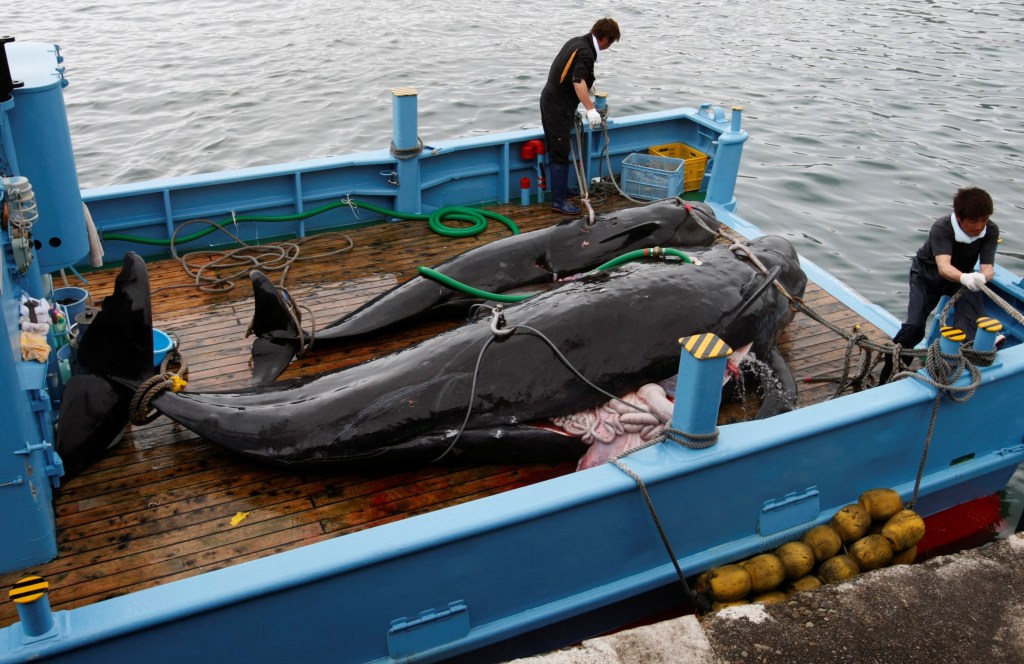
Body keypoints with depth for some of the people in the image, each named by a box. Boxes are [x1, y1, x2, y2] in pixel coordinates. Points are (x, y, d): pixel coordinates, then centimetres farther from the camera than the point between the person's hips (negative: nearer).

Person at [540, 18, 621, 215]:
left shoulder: (577, 42, 12)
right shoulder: (586, 53, -19)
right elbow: (578, 81, -37)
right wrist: (590, 109, -45)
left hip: (550, 101, 10)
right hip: (558, 107, -10)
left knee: (556, 150, 19)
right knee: (560, 154, -6)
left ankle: (560, 190, 32)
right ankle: (559, 200, -3)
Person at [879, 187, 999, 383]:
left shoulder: (991, 231, -20)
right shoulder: (942, 228, -32)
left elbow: (987, 267, -27)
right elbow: (943, 267, -45)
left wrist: (981, 277, -53)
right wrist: (964, 278, -67)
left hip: (963, 276, 4)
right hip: (928, 274, -4)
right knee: (914, 326, -16)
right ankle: (887, 378, -4)